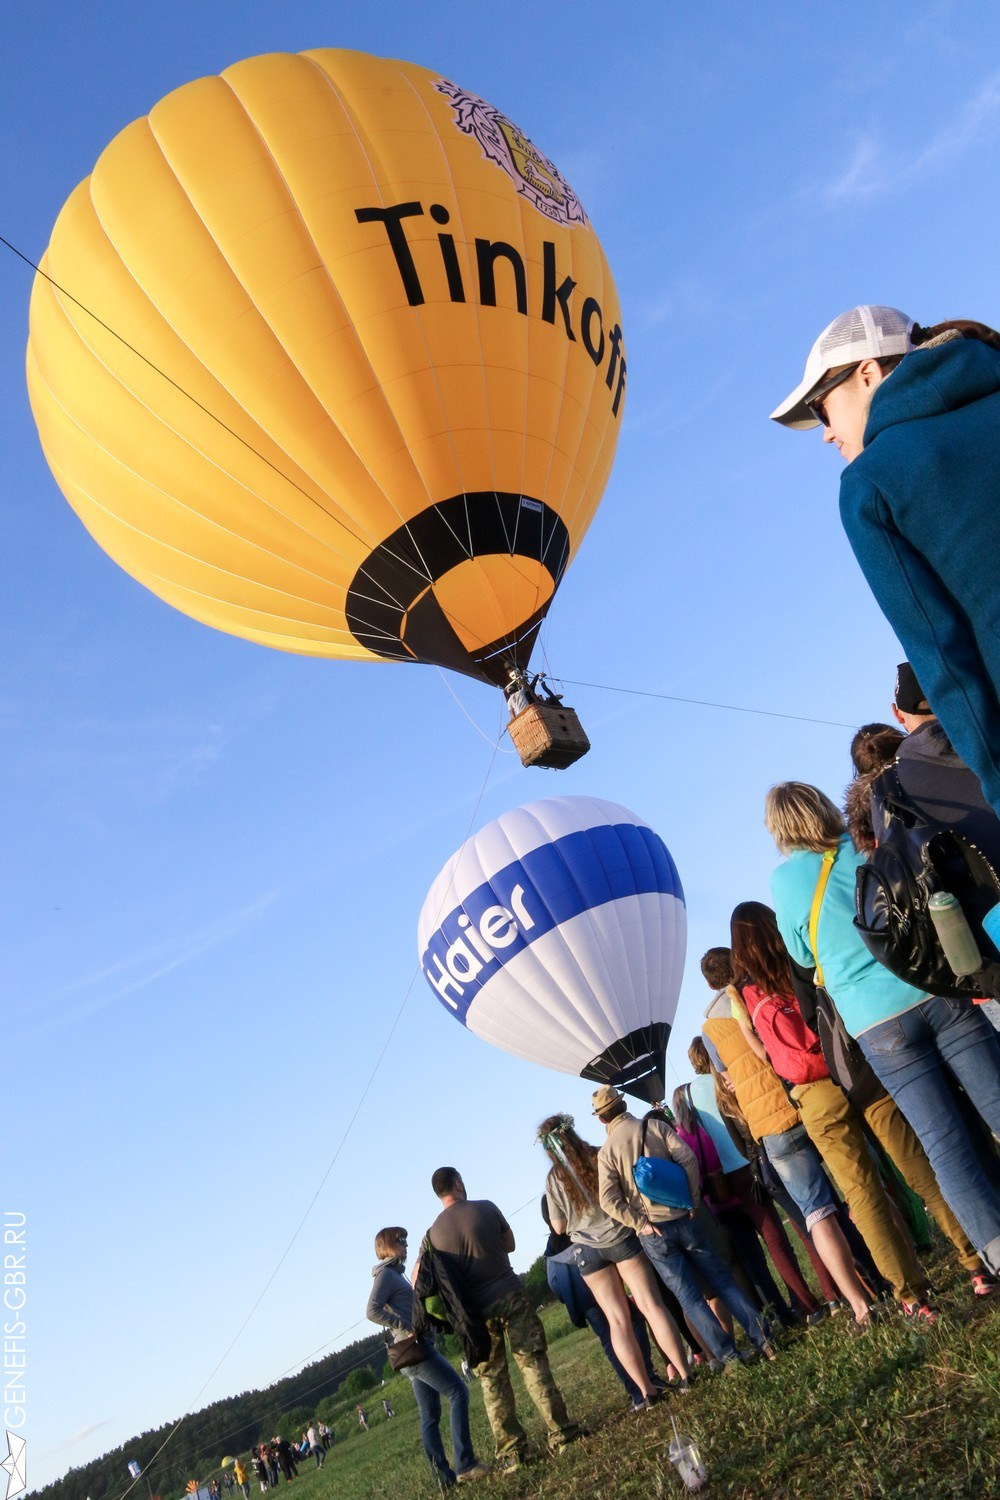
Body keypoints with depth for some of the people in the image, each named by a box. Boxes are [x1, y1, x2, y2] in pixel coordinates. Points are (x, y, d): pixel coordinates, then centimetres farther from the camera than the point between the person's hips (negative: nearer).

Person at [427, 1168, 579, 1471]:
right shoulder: (485, 1207, -5)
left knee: (492, 1379, 11)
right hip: (510, 1295, -1)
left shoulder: (434, 1231, -2)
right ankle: (559, 1432, 6)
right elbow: (509, 1244, 9)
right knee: (533, 1363, 5)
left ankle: (511, 1449, 13)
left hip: (476, 1310, 1)